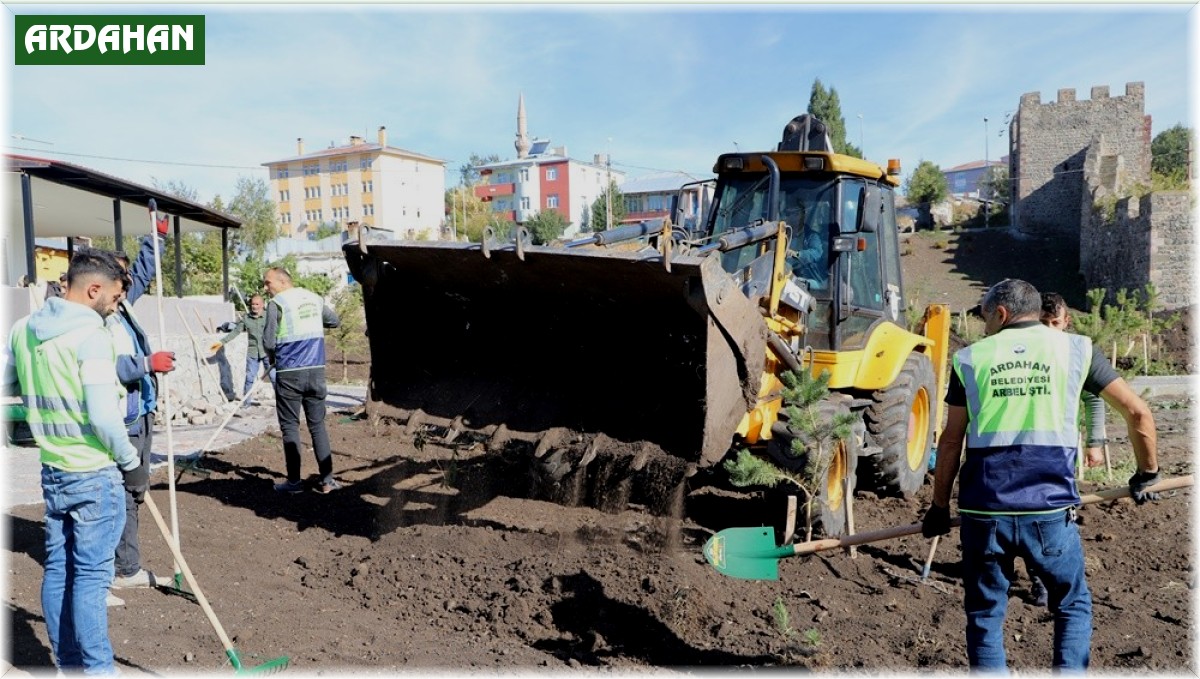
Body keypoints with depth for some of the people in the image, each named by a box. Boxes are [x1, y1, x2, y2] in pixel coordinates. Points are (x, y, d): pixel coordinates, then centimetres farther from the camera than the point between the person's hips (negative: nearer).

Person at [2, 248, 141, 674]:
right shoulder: (91, 335, -18)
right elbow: (103, 415, -23)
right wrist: (131, 461, -9)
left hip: (51, 470, 8)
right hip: (94, 475, -7)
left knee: (57, 569, 15)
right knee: (91, 575, 0)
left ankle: (67, 664, 27)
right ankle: (96, 669, 10)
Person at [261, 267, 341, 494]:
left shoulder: (277, 303, -6)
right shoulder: (314, 298, 10)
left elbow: (268, 341, -7)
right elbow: (334, 321, 25)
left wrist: (272, 358, 13)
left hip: (289, 373, -4)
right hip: (316, 371, 5)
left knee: (290, 426, 5)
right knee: (318, 424, 9)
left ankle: (294, 481, 8)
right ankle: (327, 479, 7)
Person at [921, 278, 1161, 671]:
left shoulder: (971, 358, 7)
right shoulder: (1075, 349, 8)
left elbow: (951, 441, 7)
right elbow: (1137, 412, 7)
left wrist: (939, 507, 16)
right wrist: (1147, 473, 24)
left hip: (984, 510, 0)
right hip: (1050, 510, 0)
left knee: (985, 614, 15)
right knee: (1073, 607, 23)